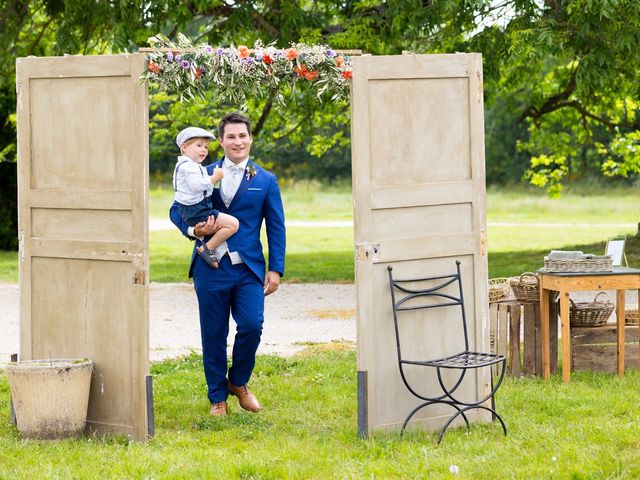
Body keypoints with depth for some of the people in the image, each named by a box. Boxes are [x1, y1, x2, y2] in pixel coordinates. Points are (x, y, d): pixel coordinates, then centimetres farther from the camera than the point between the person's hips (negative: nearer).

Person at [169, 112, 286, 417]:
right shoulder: (204, 175, 8)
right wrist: (192, 229, -10)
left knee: (252, 326, -13)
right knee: (213, 335, 4)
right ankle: (217, 398, 17)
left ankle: (238, 382, 12)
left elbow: (276, 228, 7)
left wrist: (276, 269, -1)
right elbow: (177, 209, 12)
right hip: (211, 267, 1)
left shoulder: (266, 181, 8)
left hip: (249, 268, 0)